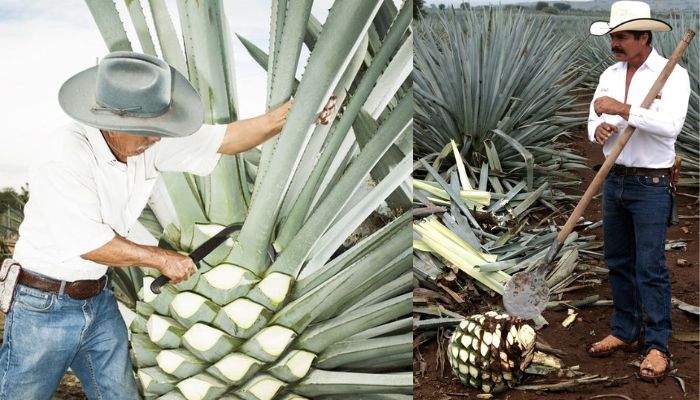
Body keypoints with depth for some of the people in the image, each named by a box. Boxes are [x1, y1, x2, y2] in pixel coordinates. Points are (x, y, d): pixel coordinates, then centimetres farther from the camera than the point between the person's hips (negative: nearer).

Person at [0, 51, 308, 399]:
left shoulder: (148, 143, -8)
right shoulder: (64, 155, -26)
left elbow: (225, 139, -4)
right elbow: (88, 244, -25)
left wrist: (285, 115, -11)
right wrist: (161, 258, -15)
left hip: (98, 299, 6)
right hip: (43, 305, -6)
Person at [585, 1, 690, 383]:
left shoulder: (672, 74, -10)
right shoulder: (609, 75, 8)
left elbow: (671, 123, -25)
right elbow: (594, 122, 9)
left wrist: (622, 109, -29)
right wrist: (599, 129, -15)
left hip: (650, 185, -6)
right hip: (614, 180, 6)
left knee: (650, 267, -4)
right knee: (618, 262, 13)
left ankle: (657, 345, 7)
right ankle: (625, 332, 26)